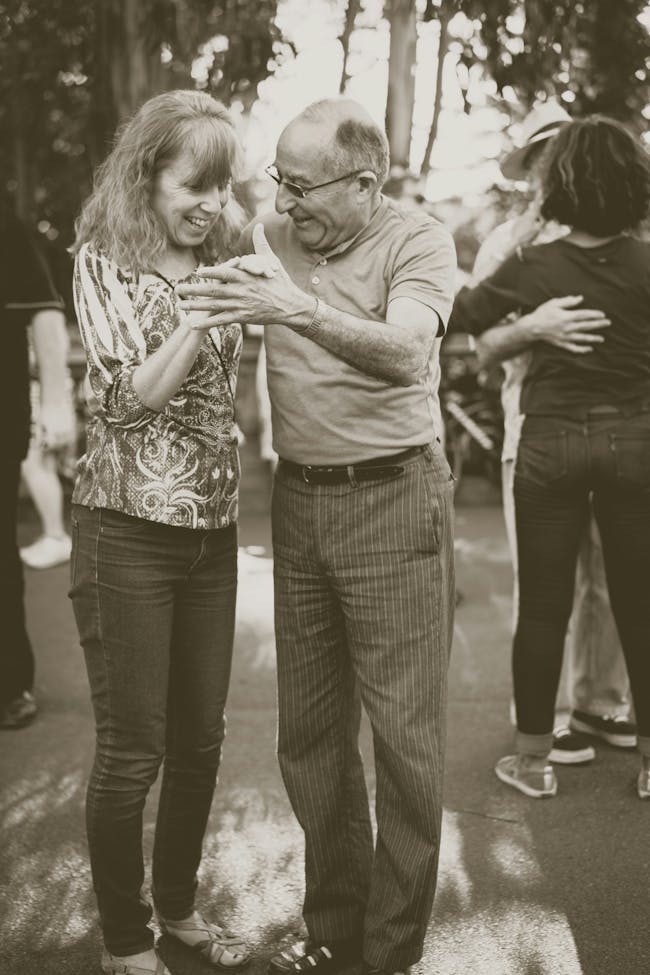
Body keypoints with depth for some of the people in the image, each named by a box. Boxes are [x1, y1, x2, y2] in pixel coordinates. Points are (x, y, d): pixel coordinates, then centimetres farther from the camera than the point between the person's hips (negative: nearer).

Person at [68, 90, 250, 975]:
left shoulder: (222, 265, 10)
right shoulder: (104, 261, -4)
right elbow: (128, 393, -12)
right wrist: (200, 316, -21)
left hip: (214, 530, 5)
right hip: (129, 529, -5)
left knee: (201, 736, 13)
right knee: (131, 750, 4)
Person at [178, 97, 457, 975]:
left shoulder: (418, 244, -7)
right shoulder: (268, 239, 5)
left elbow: (404, 353, -25)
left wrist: (299, 311, -37)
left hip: (394, 500, -4)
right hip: (299, 499, 5)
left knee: (404, 731, 1)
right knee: (308, 728, 11)